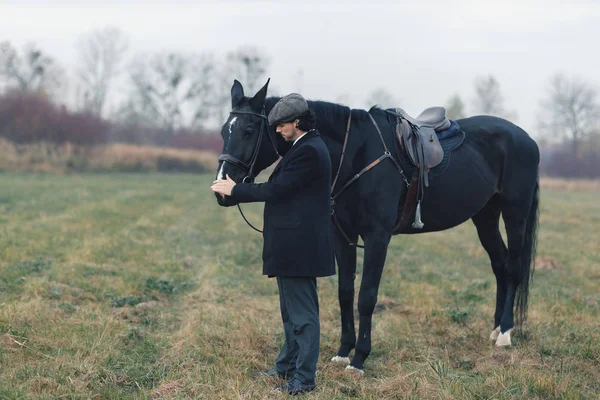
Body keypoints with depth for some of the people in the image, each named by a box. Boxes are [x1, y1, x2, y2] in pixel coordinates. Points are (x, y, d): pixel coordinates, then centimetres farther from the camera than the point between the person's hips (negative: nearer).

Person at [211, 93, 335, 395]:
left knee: (302, 312, -4)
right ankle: (288, 365, 34)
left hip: (298, 245, -11)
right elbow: (283, 188, 15)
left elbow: (276, 189, -21)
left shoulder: (308, 151, -19)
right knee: (292, 309, 21)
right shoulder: (307, 147, 14)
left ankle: (304, 378, 2)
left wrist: (235, 190, -12)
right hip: (292, 243, 11)